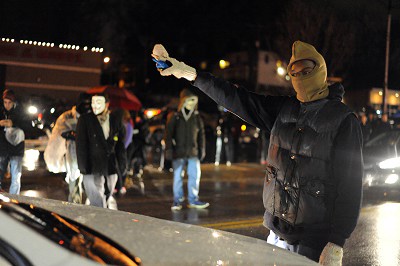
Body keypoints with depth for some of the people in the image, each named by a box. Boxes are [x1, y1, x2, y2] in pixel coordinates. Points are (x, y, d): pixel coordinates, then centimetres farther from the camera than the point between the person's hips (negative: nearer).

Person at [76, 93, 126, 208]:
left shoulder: (115, 122, 9)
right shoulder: (84, 120, -1)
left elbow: (120, 147, 14)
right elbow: (80, 146, -4)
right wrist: (83, 169, -10)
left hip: (111, 171, 4)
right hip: (93, 171, -3)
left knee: (109, 203, 10)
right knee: (98, 207, -8)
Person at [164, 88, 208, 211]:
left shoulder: (196, 117, 9)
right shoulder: (174, 117, -2)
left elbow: (201, 134, 14)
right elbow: (168, 134, -2)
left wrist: (202, 149, 11)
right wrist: (169, 150, -7)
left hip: (193, 152, 3)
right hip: (178, 152, -3)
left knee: (195, 174, 0)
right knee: (177, 176, 3)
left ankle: (193, 200, 10)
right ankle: (177, 200, 13)